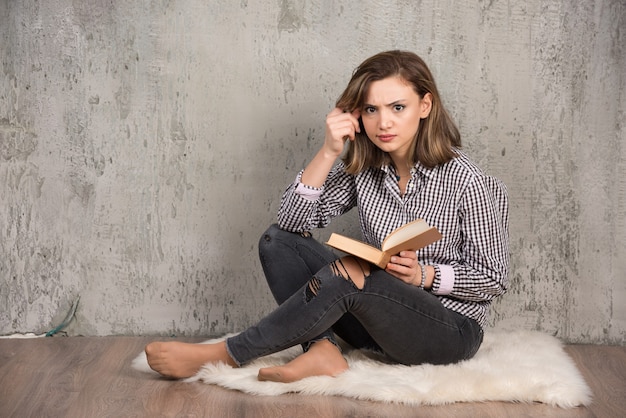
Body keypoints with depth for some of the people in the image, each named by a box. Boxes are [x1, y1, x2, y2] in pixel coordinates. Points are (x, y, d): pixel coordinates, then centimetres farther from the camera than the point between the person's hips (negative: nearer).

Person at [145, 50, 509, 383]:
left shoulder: (463, 179, -16)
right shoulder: (363, 167, -2)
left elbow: (493, 279, -8)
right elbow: (293, 221, -9)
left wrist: (423, 274, -23)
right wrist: (329, 152, -19)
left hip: (450, 331, -5)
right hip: (381, 321, 6)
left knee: (345, 274, -32)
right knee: (277, 241, -7)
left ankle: (228, 354, -20)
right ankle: (323, 350, -24)